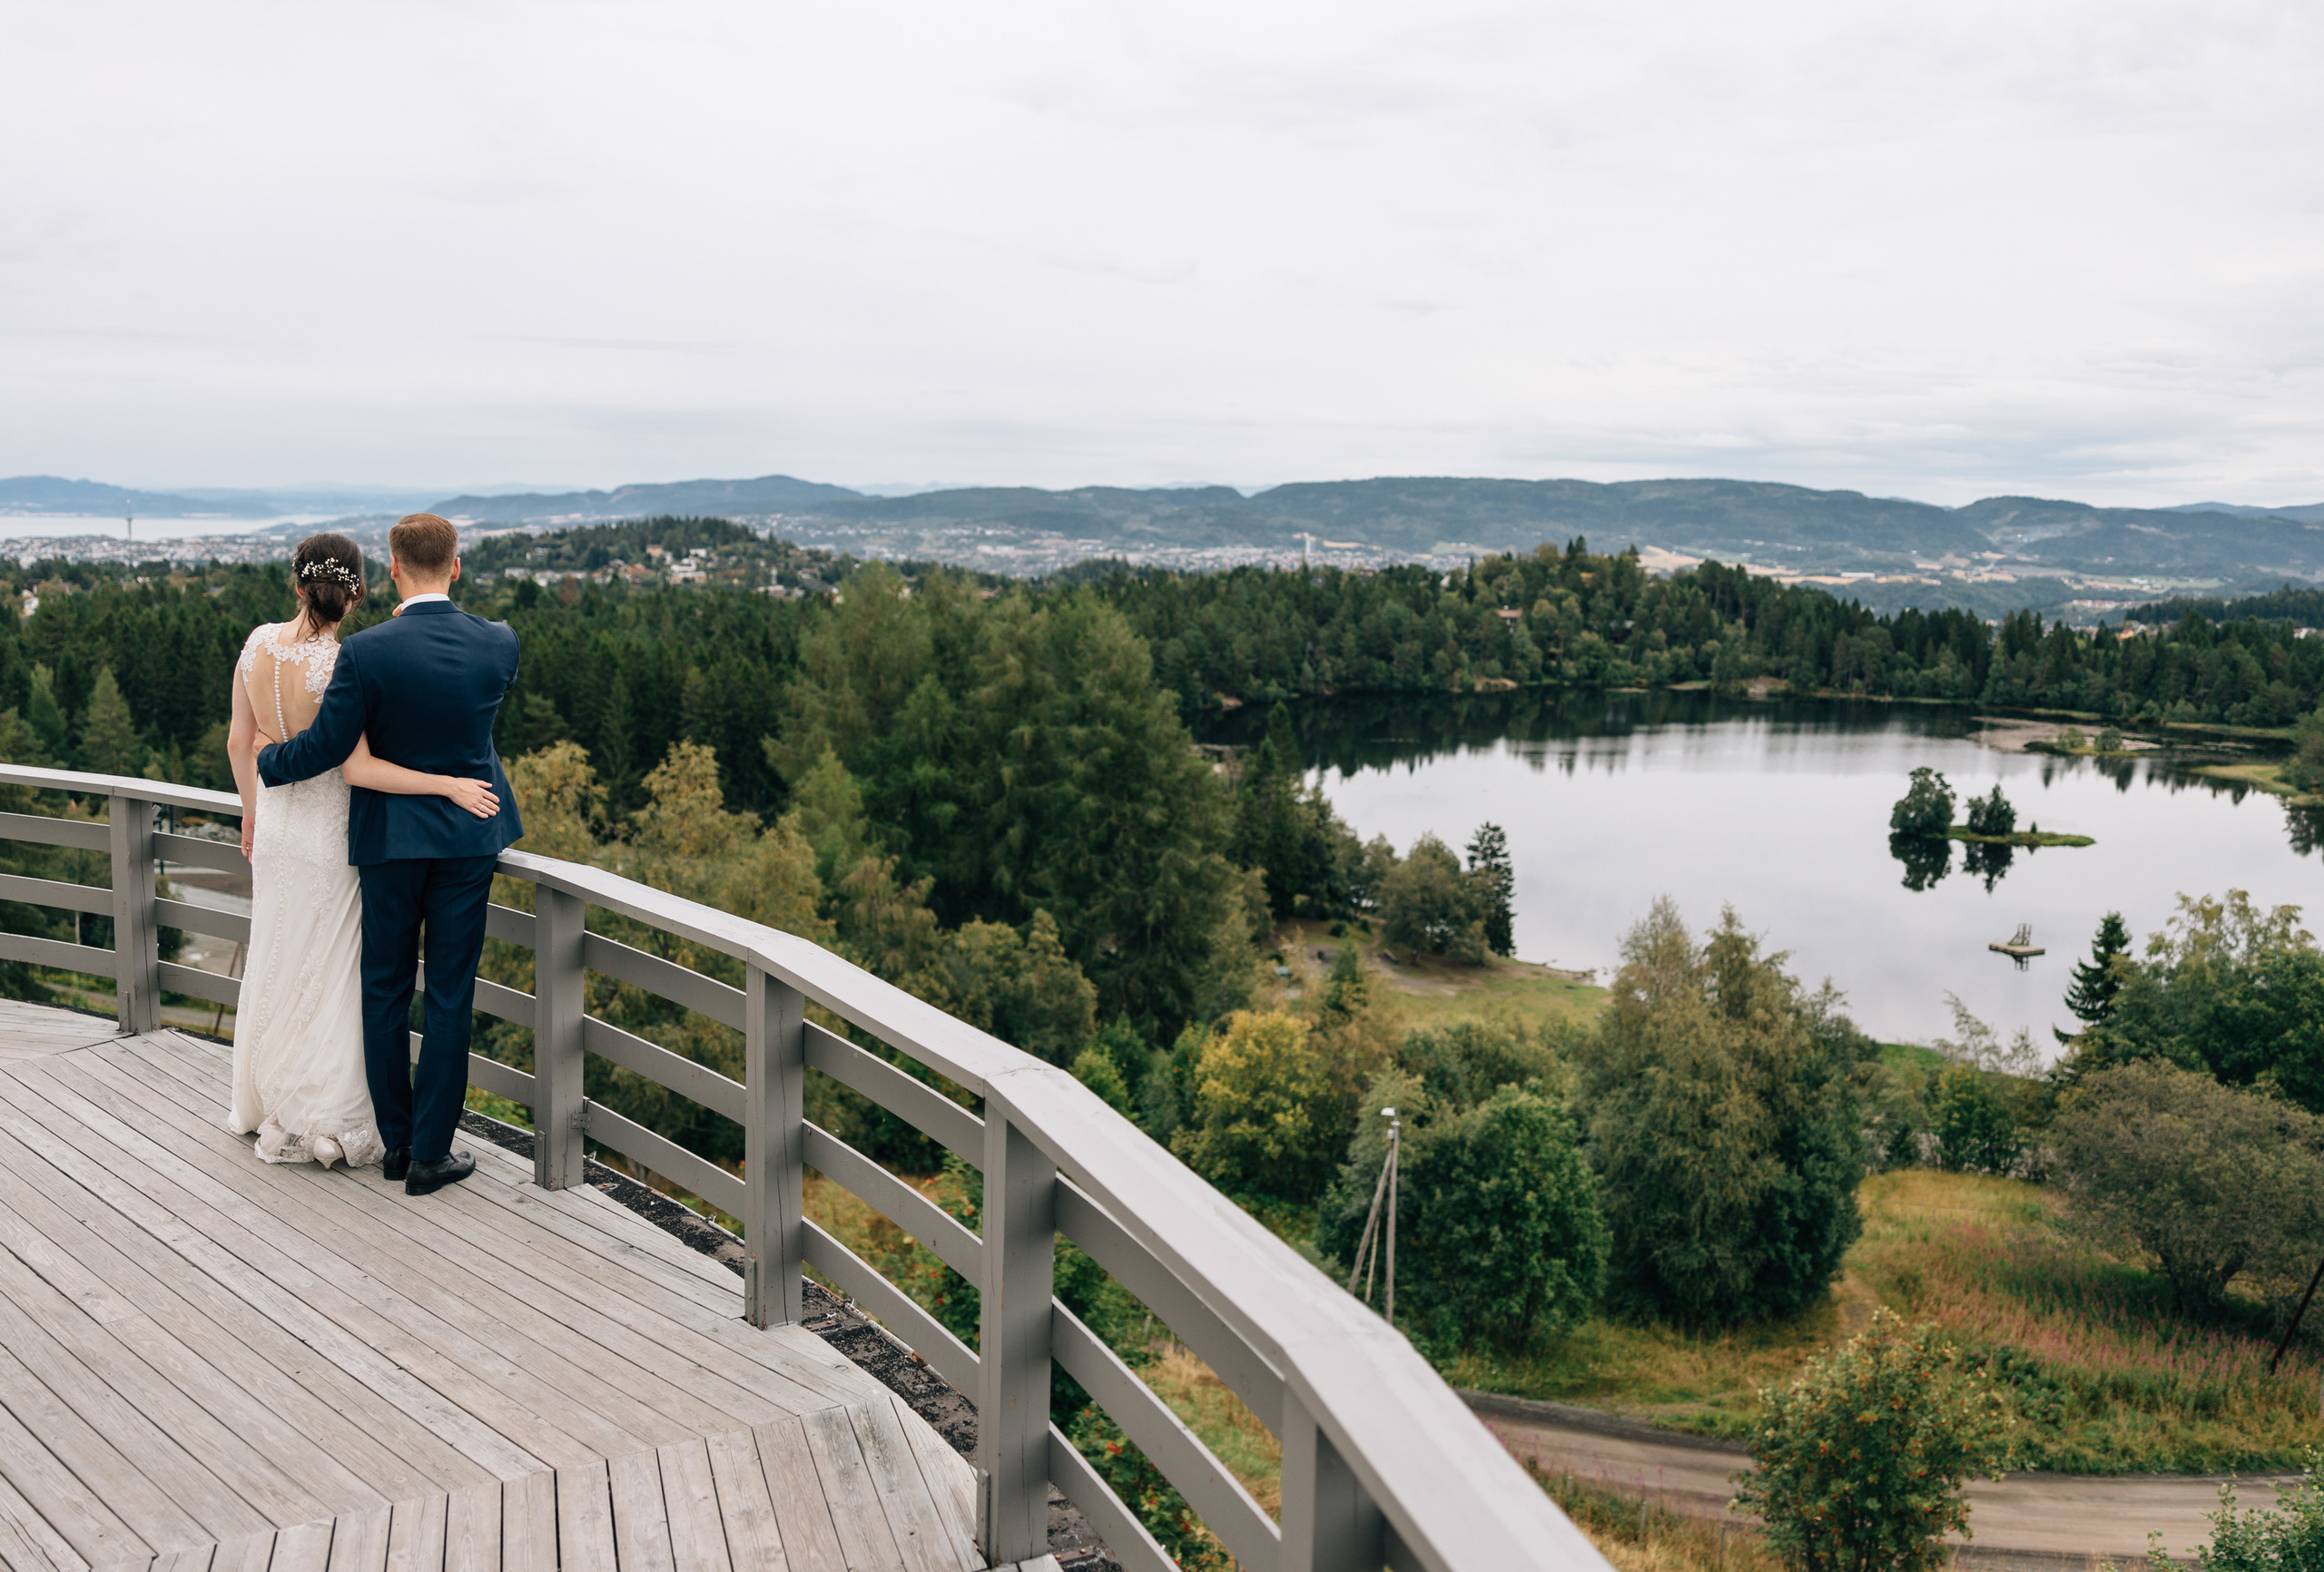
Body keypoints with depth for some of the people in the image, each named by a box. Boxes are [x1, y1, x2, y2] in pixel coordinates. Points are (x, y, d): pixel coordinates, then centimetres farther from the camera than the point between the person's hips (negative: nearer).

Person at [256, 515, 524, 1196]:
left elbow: (324, 747, -11)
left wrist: (267, 760, 11)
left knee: (385, 991, 15)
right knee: (450, 996, 7)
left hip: (391, 838, -1)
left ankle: (396, 1140, 24)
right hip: (469, 835, 1)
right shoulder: (498, 643, -7)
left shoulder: (366, 652, -16)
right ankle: (430, 1154, 12)